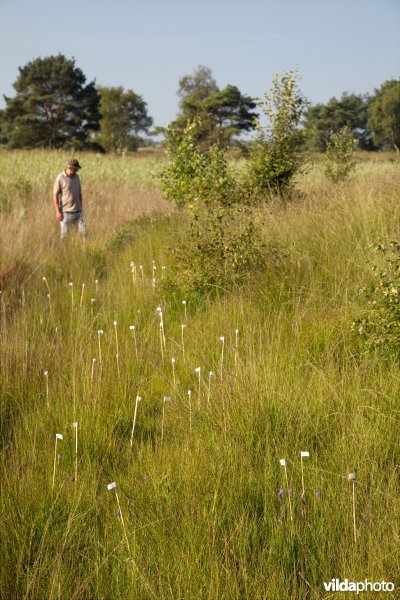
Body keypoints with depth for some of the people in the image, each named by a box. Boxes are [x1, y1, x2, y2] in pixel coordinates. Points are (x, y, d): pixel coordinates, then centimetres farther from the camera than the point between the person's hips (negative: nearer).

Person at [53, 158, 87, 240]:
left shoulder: (76, 177, 9)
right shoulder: (60, 178, -9)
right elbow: (55, 195, -9)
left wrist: (81, 208, 17)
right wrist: (58, 212, -12)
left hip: (78, 212, 5)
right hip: (66, 212, -5)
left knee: (84, 233, 2)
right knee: (64, 235, 2)